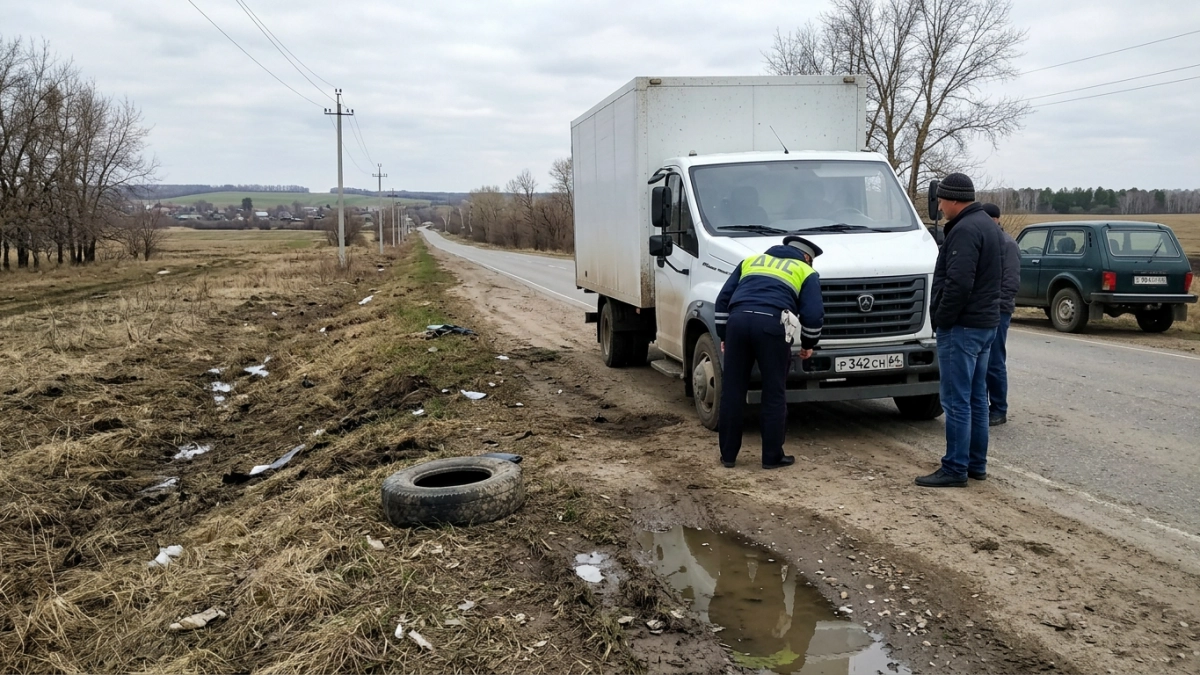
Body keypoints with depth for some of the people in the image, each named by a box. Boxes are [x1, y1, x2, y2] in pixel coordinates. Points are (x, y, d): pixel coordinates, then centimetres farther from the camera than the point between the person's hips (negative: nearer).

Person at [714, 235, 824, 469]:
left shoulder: (751, 261, 31)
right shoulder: (806, 272, 21)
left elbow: (723, 299, 24)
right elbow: (813, 314, 8)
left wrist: (723, 335, 27)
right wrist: (808, 344, 23)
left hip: (738, 319, 3)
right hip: (771, 324, -3)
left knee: (731, 392, 9)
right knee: (774, 395, 8)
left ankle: (728, 454, 16)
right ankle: (772, 456, 13)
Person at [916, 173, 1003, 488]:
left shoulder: (965, 230, -18)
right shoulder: (988, 225, 15)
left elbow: (958, 283, -27)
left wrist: (942, 319, -15)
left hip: (962, 328, -11)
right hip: (986, 323, 11)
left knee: (957, 401, -5)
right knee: (976, 399, 15)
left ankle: (955, 469, 0)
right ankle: (976, 464, 23)